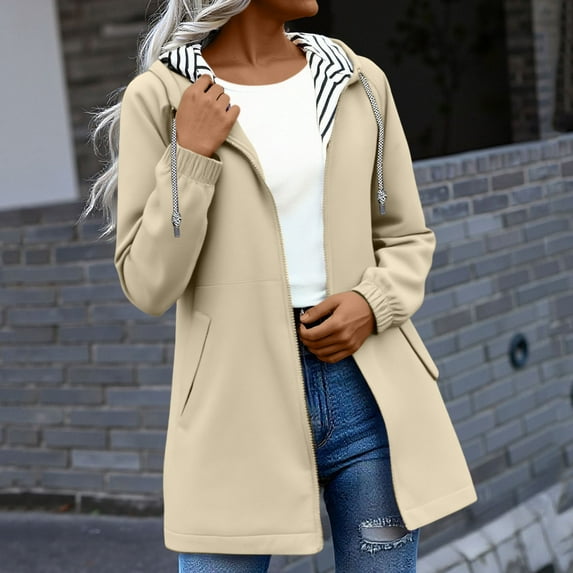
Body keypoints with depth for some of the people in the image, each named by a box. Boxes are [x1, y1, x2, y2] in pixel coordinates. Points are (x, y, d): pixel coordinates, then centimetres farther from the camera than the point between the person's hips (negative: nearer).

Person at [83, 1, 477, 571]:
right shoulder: (159, 98, -3)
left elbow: (407, 239, 13)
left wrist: (373, 304, -8)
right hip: (238, 400, -3)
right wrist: (191, 156, -15)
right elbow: (149, 287, -5)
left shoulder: (360, 82, 6)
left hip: (367, 390, 3)